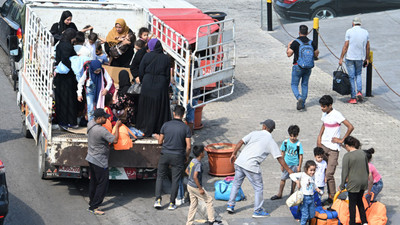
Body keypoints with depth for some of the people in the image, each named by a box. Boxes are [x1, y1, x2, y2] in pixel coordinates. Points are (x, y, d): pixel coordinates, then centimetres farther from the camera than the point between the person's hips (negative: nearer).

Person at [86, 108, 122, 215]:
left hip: (91, 158, 9)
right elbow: (115, 140, -22)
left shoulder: (90, 123, -2)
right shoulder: (101, 130, -27)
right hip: (100, 161, -9)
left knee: (93, 181, 22)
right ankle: (93, 207, 0)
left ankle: (92, 201, 36)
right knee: (102, 183, 0)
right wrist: (117, 126, -12)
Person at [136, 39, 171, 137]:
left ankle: (146, 130, 14)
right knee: (159, 107, 10)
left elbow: (141, 72, -2)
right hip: (161, 86, 1)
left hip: (147, 84, -1)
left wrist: (142, 82, 13)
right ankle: (159, 129, 13)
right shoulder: (166, 58, -2)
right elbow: (168, 75, 0)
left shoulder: (147, 56, -6)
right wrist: (166, 86, 11)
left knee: (146, 106, 10)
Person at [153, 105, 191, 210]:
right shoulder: (186, 128, -7)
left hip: (165, 154, 1)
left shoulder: (166, 125, -4)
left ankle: (158, 200, 5)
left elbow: (160, 142, 5)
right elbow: (188, 146, -9)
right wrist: (186, 156, 9)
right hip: (178, 157, -1)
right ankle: (172, 203, 10)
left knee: (160, 177, 14)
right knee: (175, 180, 7)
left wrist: (158, 137, 28)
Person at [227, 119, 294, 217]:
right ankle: (257, 211, 14)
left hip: (240, 162, 4)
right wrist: (288, 170, 9)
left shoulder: (255, 133, 10)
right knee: (258, 188, 9)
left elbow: (240, 142, 4)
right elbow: (279, 158, 3)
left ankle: (230, 205, 25)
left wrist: (234, 154, 15)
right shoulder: (271, 142, 3)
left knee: (236, 184, 20)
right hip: (251, 166, -4)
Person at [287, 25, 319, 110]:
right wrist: (317, 49, 25)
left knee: (294, 85, 7)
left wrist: (288, 46, 5)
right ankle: (302, 103, 20)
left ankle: (299, 98, -19)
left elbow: (289, 54, -13)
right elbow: (316, 54, 5)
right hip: (308, 68, 4)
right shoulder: (311, 43, -2)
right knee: (305, 85, 17)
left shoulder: (295, 42, -14)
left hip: (298, 67, -4)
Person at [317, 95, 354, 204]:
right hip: (323, 146, 7)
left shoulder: (336, 115, -16)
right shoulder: (325, 114, 8)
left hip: (333, 148, -7)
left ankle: (332, 197, 1)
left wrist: (342, 140, -13)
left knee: (329, 174, -8)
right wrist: (319, 138, 12)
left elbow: (350, 127, -19)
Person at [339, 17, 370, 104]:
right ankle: (359, 92, 3)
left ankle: (353, 98, 4)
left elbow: (345, 46, -10)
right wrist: (367, 58, 17)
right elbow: (367, 47, 7)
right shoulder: (365, 32, 3)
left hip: (350, 57, -3)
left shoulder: (349, 31, -9)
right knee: (358, 74, 22)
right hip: (360, 57, 3)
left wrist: (341, 58, -5)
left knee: (351, 77, 3)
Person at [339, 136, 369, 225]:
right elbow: (367, 168, 11)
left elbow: (345, 172, -13)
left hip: (354, 183, -6)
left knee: (352, 204, 8)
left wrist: (342, 186, -3)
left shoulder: (347, 156, -15)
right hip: (364, 182, 6)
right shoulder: (362, 153, 2)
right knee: (359, 201, 22)